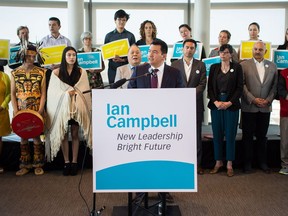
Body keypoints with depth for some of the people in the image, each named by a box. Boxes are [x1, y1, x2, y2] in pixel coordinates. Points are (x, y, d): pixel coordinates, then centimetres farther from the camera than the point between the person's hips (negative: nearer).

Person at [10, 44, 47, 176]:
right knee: (23, 137, 7)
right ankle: (25, 165, 17)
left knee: (36, 136, 1)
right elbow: (13, 93, 5)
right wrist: (16, 111, -5)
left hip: (36, 110, -1)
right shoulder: (15, 73, 6)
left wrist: (40, 110, -9)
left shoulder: (41, 72, 2)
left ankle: (38, 165, 12)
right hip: (21, 110, 2)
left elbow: (43, 93, 0)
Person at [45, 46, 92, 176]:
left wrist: (74, 92, -11)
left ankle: (74, 162, 9)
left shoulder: (81, 72, 6)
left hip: (77, 106, 0)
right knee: (63, 134, 1)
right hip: (62, 107, 0)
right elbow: (52, 91, -1)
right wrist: (66, 93, -11)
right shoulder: (56, 72, 3)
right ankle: (66, 162, 9)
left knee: (75, 134, 3)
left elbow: (85, 90, 3)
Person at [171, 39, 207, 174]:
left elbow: (202, 84, 0)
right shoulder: (175, 64, 8)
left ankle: (197, 163, 12)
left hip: (196, 104, 0)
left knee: (196, 135, 4)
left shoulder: (200, 65, 8)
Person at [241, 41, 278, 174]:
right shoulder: (244, 65, 0)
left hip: (265, 107, 2)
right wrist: (253, 99, -12)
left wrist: (268, 100, -6)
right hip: (249, 107, -2)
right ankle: (247, 163, 15)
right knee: (248, 136, 5)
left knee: (262, 136, 10)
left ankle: (262, 162, 22)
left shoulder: (272, 66, 9)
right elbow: (242, 85, -5)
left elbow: (274, 86, 8)